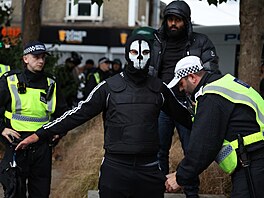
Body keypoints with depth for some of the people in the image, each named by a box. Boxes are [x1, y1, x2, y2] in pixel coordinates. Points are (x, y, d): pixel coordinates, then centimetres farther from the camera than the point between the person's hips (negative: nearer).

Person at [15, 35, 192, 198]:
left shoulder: (159, 88, 8)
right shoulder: (109, 87, 1)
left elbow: (182, 115, 20)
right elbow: (79, 113, 1)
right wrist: (40, 135, -3)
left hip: (149, 169, 2)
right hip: (115, 168, -2)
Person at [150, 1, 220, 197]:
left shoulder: (201, 42, 2)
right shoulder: (156, 42, 9)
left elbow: (212, 73, -2)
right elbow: (147, 73, 17)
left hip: (189, 104, -2)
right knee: (159, 150, 6)